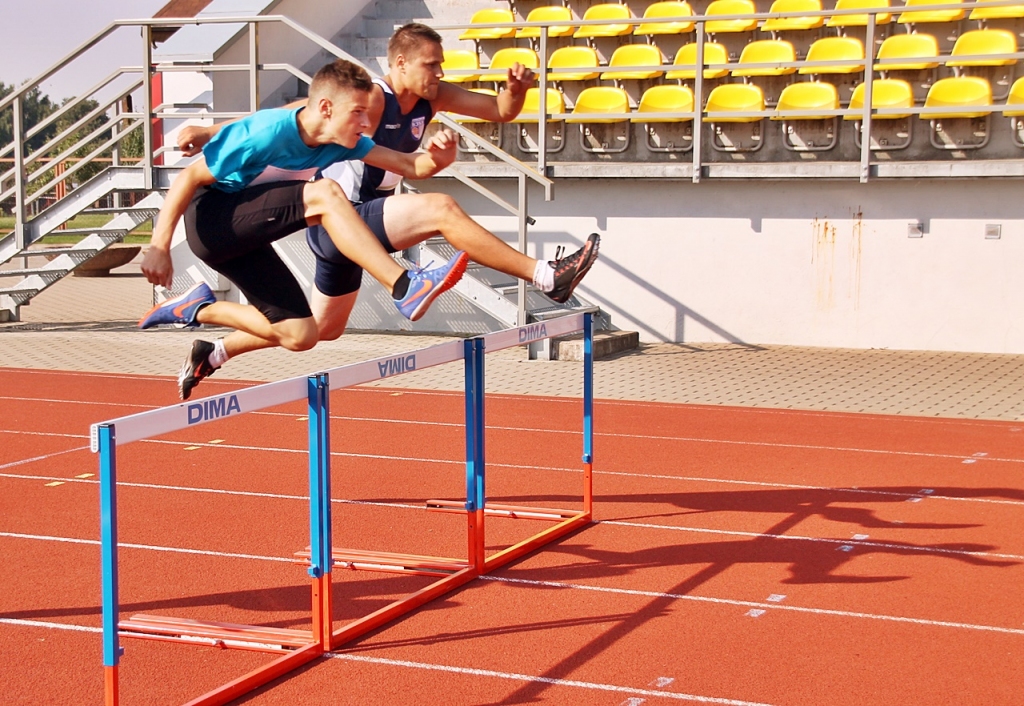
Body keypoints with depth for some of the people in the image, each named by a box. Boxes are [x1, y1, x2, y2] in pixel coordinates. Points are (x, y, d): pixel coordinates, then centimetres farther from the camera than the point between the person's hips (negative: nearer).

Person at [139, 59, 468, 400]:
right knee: (325, 194, -28)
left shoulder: (342, 141, -3)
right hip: (210, 219, -8)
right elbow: (190, 176, -21)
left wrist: (438, 157, -31)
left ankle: (199, 310, 18)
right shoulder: (269, 132, -24)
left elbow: (412, 165, -7)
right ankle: (404, 288, -35)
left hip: (244, 235, 8)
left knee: (299, 335, 3)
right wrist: (159, 247, -26)